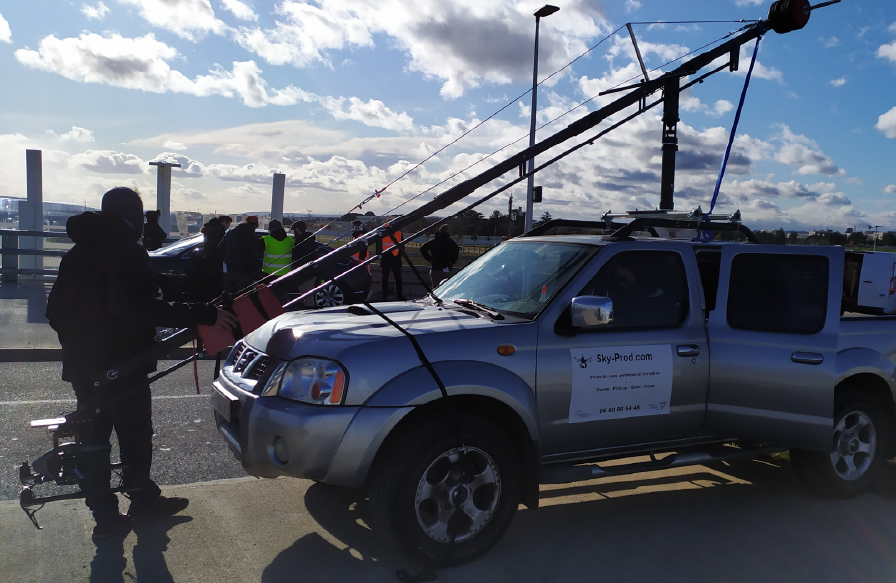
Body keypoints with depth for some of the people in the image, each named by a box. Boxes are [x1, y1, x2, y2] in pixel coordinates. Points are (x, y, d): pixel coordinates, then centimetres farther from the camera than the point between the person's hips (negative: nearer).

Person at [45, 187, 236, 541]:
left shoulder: (77, 253, 11)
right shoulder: (128, 253, -15)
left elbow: (55, 309, 14)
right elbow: (143, 309, -26)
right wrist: (205, 316, -26)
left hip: (81, 365, 8)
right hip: (121, 365, -8)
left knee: (92, 438, 11)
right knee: (135, 436, 8)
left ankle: (105, 515, 18)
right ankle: (142, 499, 22)